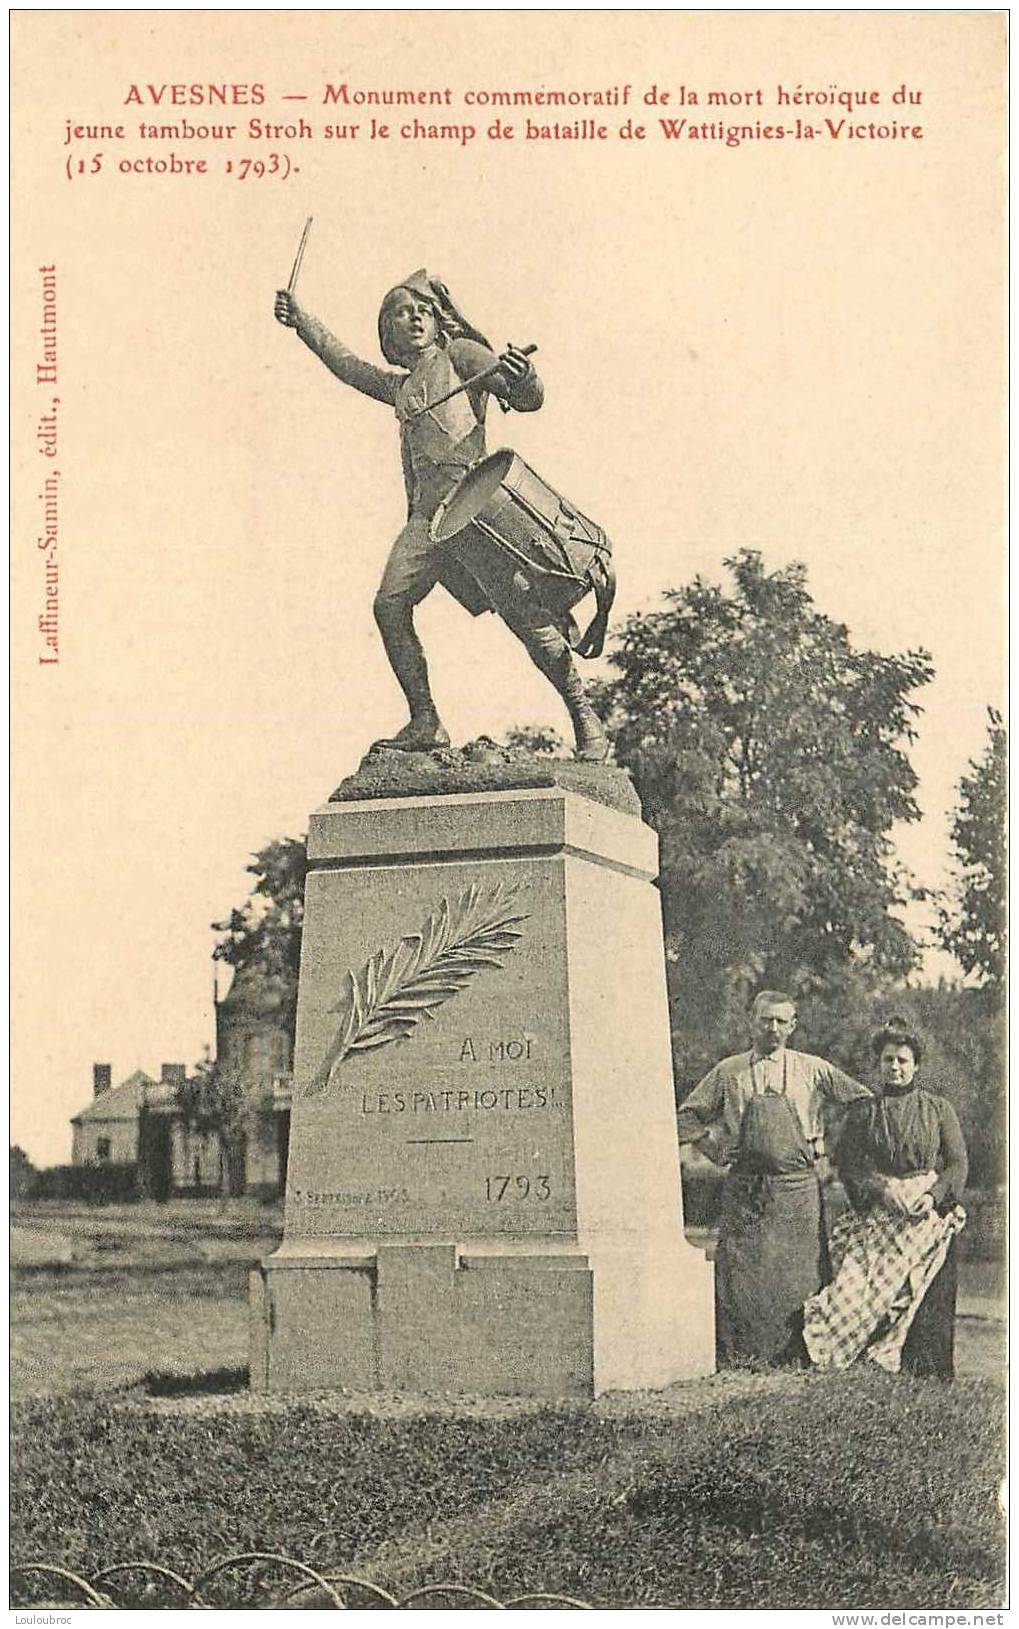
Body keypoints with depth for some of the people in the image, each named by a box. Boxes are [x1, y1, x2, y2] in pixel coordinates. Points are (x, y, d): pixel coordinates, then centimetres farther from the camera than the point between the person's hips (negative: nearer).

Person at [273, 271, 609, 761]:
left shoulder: (459, 353, 10)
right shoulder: (401, 386, 27)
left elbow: (528, 400, 1)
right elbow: (347, 365, 39)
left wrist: (522, 380, -22)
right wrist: (301, 321, 35)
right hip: (426, 512, 6)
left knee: (521, 608, -14)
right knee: (390, 604, -12)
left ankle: (585, 719, -6)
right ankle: (425, 723, -9)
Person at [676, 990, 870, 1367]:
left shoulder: (812, 1070, 6)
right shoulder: (729, 1073, 8)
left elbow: (862, 1100, 14)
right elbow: (688, 1117, 16)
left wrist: (826, 1140, 9)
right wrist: (718, 1151, 5)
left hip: (800, 1187, 0)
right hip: (745, 1189, 0)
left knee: (801, 1274, -1)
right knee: (739, 1273, -5)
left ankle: (799, 1357, 5)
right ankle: (733, 1358, -1)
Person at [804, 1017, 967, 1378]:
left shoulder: (938, 1109, 10)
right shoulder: (862, 1113, 12)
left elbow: (958, 1164, 4)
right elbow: (847, 1166, 4)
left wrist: (932, 1196, -12)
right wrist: (881, 1189, -13)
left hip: (929, 1217, -1)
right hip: (878, 1221, 1)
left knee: (930, 1303, -7)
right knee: (874, 1296, -11)